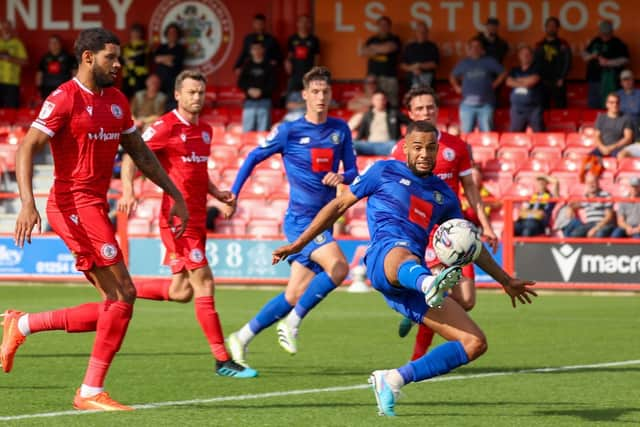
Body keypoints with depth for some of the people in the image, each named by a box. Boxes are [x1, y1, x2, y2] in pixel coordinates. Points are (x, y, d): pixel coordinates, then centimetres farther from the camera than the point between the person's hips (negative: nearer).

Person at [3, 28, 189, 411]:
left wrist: (176, 196, 20)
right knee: (123, 295, -12)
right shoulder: (65, 99, -11)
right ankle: (91, 392, -6)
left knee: (114, 307, 7)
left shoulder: (116, 100, 14)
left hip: (96, 208, 9)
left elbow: (140, 152, 23)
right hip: (74, 206, -9)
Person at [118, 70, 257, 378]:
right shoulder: (166, 127, -9)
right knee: (204, 284, -10)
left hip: (197, 218, 8)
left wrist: (217, 193, 11)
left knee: (181, 292, 9)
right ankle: (222, 361, -7)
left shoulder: (205, 130, 15)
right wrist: (128, 190, -26)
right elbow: (131, 157, -10)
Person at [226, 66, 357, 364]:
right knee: (338, 267, -27)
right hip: (300, 218, -5)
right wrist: (233, 194, 4)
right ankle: (292, 324, -13)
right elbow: (253, 158, 7)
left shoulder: (340, 130, 9)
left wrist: (341, 177, -10)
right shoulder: (288, 132, -3)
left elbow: (352, 172, 13)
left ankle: (243, 337, 17)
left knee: (296, 295, 4)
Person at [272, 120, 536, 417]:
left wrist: (506, 281, 39)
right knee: (402, 255, -46)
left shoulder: (444, 194, 26)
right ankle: (431, 286, -84)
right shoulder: (384, 172, 15)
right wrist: (298, 244, 17)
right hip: (384, 255, -6)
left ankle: (393, 380, -3)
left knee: (476, 343, -8)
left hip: (415, 279, 6)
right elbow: (340, 205, 19)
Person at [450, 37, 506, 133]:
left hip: (485, 104, -2)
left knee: (487, 132, -4)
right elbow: (452, 76, 27)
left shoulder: (489, 62, 8)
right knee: (466, 132, -1)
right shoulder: (463, 63, 14)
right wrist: (457, 88, 14)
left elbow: (503, 73, 13)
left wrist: (494, 84, 5)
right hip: (467, 103, 2)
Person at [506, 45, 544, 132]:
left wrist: (518, 80, 3)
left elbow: (533, 80, -11)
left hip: (534, 108, -3)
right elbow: (509, 82, 1)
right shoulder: (514, 70, 16)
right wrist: (523, 84, -6)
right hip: (517, 108, 3)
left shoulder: (536, 69, 5)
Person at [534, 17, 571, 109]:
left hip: (558, 83, -2)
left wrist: (562, 79, -8)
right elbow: (535, 62, 11)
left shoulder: (563, 45, 5)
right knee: (543, 108, 0)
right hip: (543, 83, 2)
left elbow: (567, 62, 1)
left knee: (560, 107, -6)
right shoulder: (540, 45, 13)